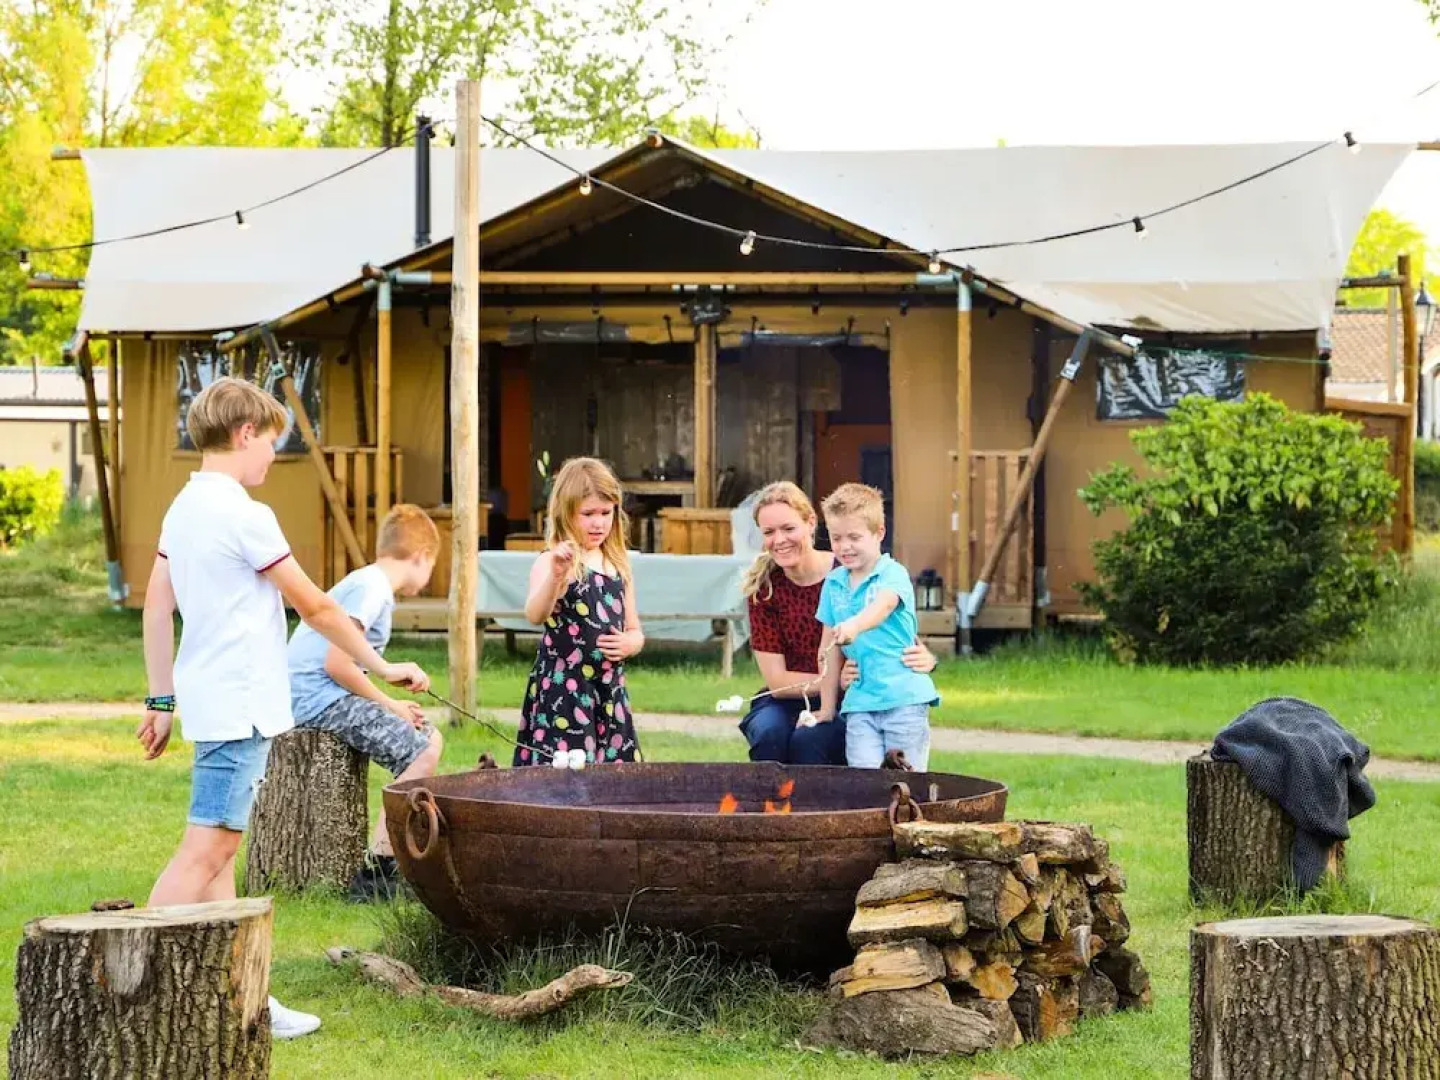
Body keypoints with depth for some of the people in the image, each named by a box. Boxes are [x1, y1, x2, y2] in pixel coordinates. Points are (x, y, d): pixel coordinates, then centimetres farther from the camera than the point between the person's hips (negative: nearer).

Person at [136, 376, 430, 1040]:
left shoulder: (183, 510, 11)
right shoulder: (244, 515, -15)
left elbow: (157, 608, 14)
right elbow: (315, 608, -9)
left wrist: (163, 699, 19)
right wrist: (382, 667, 1)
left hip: (210, 700, 10)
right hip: (240, 707, -10)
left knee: (219, 850, 10)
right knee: (205, 850, -10)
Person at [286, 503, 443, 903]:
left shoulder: (371, 584, 20)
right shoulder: (371, 587, -12)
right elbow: (336, 663, -21)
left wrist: (391, 706, 6)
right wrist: (388, 704, -10)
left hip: (329, 693, 10)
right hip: (318, 695, -10)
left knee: (429, 738, 13)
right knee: (421, 753, -19)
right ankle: (375, 872, -19)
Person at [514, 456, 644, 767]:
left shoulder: (619, 566, 13)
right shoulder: (552, 562, -7)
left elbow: (635, 631, 21)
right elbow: (535, 615, -25)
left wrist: (629, 643, -2)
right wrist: (556, 575, -42)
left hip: (609, 692, 6)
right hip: (562, 691, -6)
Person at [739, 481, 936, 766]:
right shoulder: (763, 588, -4)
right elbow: (776, 679, -6)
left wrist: (924, 659, -28)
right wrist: (836, 680, -23)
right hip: (787, 700, 2)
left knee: (808, 740, -32)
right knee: (769, 734, -30)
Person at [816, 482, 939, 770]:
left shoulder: (893, 574, -5)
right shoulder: (834, 583, 11)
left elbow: (882, 606, -29)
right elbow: (829, 646, 15)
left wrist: (854, 626, -51)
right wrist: (827, 707, 15)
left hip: (904, 697, -4)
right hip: (860, 701, 4)